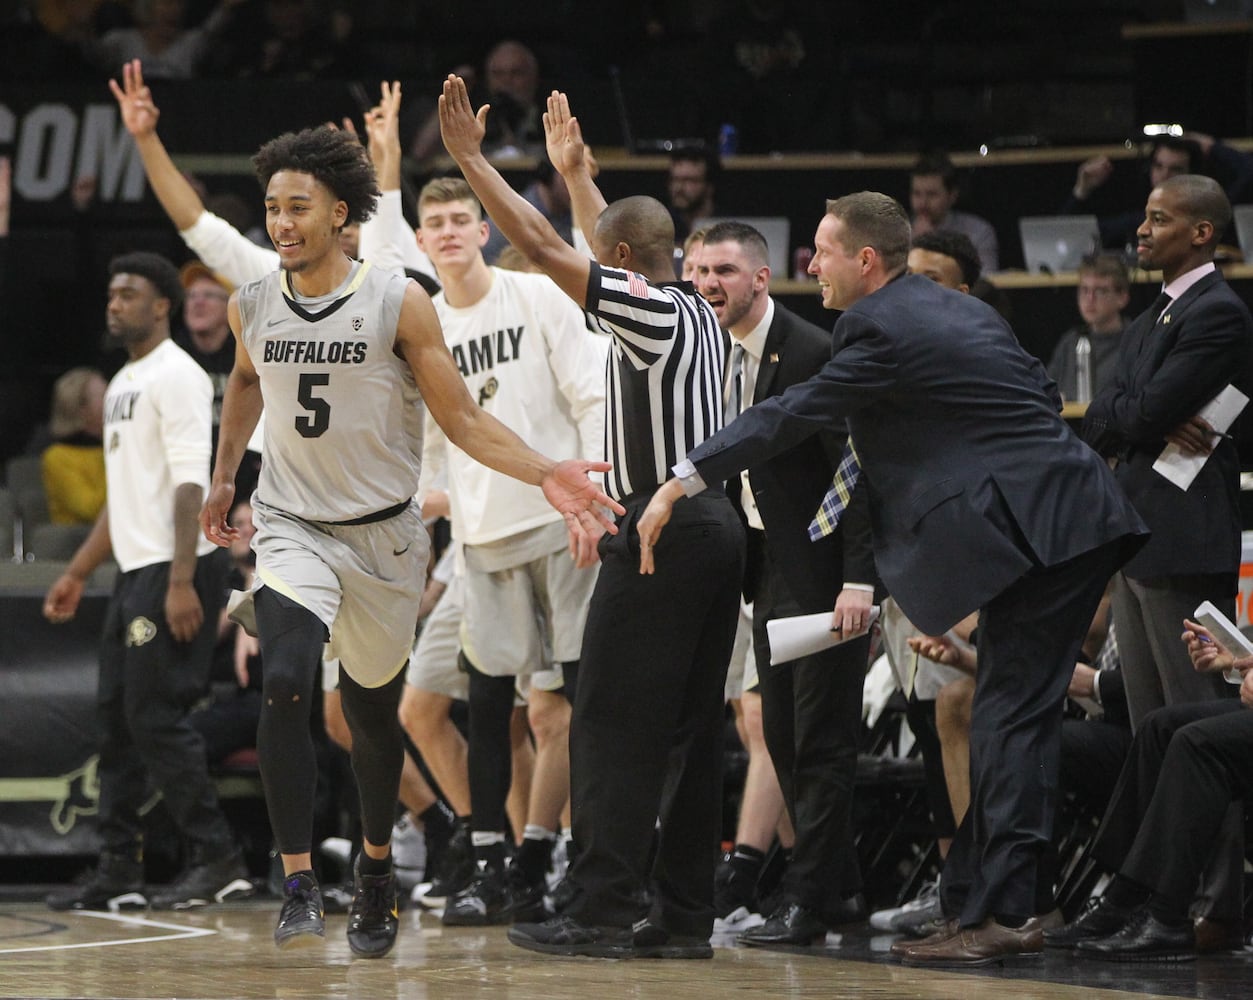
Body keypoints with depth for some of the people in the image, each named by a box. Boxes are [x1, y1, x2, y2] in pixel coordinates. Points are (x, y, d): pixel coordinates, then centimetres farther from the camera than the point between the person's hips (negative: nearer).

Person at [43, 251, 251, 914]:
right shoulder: (123, 384, 20)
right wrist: (76, 574, 25)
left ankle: (217, 860, -7)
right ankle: (118, 871, 11)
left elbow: (190, 484, -18)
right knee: (117, 717, 8)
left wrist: (181, 582, -25)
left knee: (155, 715, -12)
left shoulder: (176, 376, -9)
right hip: (136, 570, 10)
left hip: (174, 569, -10)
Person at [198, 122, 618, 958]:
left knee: (373, 712, 14)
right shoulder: (253, 307, -2)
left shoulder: (398, 303, -12)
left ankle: (376, 865, 39)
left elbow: (462, 418, -8)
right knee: (286, 686, -24)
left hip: (382, 535, -1)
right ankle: (300, 885, -20)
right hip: (293, 527, 1)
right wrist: (223, 477, 25)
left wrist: (548, 475, -20)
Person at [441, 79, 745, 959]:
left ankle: (606, 907, -10)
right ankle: (683, 913, 8)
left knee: (612, 727, -7)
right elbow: (623, 245, 32)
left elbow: (545, 249, -12)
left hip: (661, 525, -9)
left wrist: (470, 158, -6)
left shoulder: (651, 313, -10)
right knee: (690, 728, 8)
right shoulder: (698, 314, 14)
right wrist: (573, 171, 43)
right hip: (716, 522, 9)